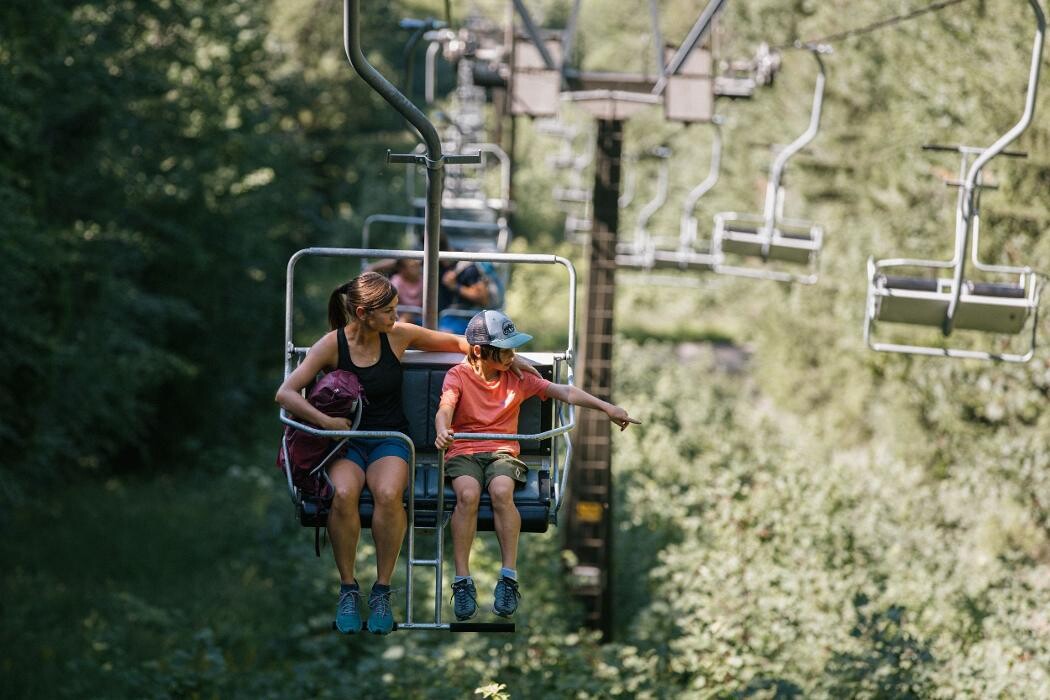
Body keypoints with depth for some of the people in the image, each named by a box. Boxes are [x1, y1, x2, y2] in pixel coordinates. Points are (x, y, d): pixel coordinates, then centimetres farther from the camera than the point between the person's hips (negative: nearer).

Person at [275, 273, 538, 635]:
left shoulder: (398, 335, 1)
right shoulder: (333, 344, -5)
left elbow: (455, 342, 16)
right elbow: (285, 393, -9)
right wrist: (324, 420, -24)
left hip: (389, 439, 1)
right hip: (346, 441, -1)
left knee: (388, 494, -34)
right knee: (344, 494, -36)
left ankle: (382, 591, -20)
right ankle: (348, 589, -18)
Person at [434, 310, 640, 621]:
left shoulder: (517, 378, 9)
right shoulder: (458, 375, 1)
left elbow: (564, 391, 4)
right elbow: (445, 408, -18)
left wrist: (606, 407, -7)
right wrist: (442, 431, -43)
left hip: (503, 452, 2)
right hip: (463, 451, -2)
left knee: (501, 491, -32)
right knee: (468, 494, -33)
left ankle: (509, 577, -29)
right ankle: (462, 581, -29)